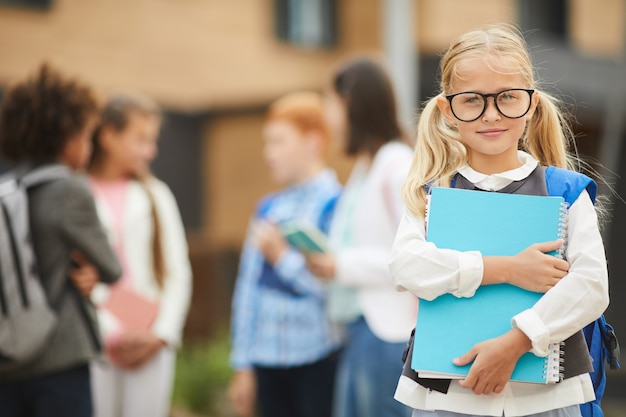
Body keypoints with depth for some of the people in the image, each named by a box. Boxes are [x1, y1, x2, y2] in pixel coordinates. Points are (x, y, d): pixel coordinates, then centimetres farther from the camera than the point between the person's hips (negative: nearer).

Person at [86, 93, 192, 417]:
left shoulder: (156, 194, 12)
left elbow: (179, 272, 10)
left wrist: (162, 333, -1)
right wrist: (109, 332, -11)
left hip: (151, 343, 3)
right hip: (96, 340, -3)